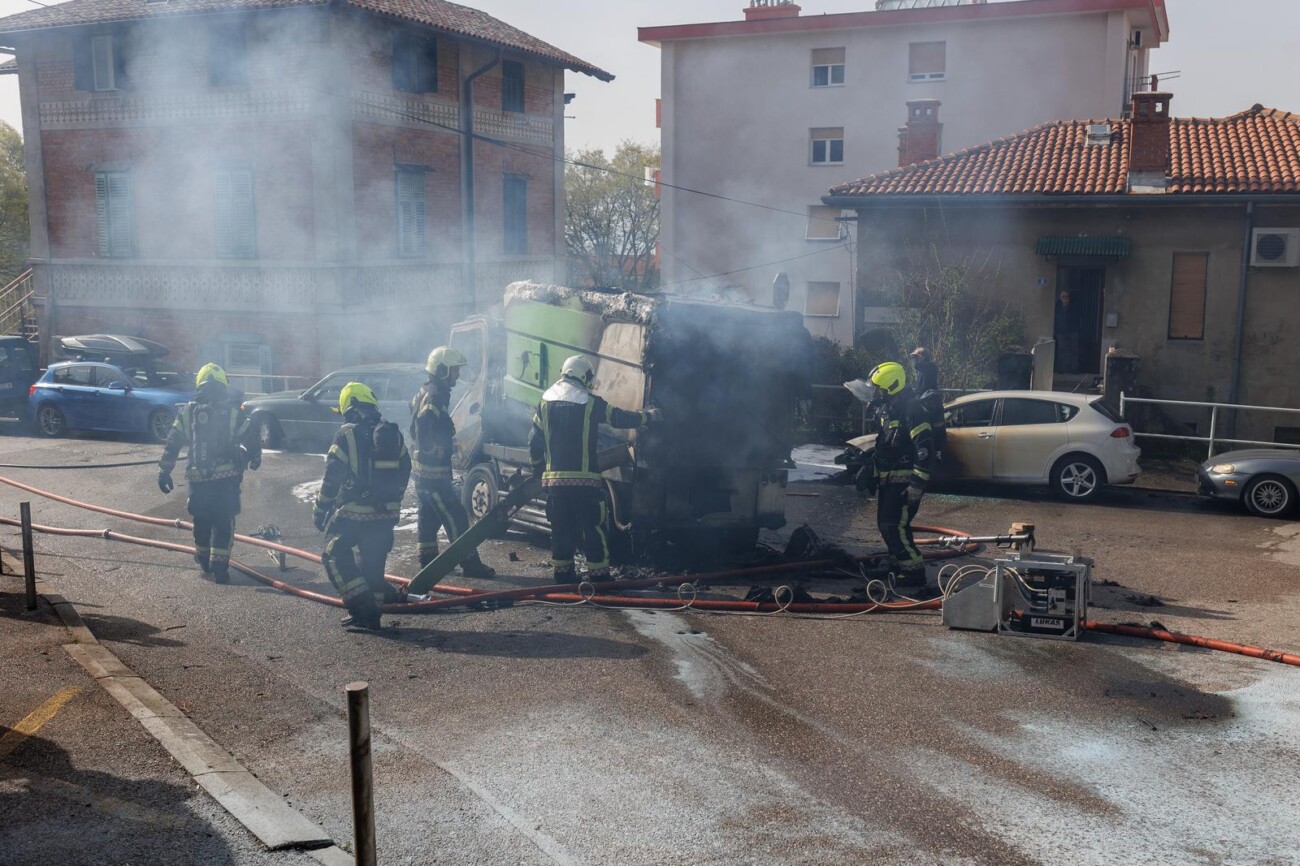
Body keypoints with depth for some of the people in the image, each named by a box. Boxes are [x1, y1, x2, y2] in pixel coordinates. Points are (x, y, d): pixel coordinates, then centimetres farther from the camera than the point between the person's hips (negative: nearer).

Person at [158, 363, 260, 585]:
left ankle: (204, 559, 35)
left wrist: (164, 471, 8)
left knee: (201, 520, 19)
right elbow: (252, 440, 4)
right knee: (224, 522, 3)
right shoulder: (233, 412, -3)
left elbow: (172, 444, 2)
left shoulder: (188, 412, 2)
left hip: (198, 477, 2)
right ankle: (219, 566, -3)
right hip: (227, 477, -2)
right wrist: (254, 460, 22)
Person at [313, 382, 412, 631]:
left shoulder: (346, 435, -9)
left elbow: (331, 477, -8)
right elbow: (404, 472, 13)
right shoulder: (394, 434, 7)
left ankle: (361, 607, -5)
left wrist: (320, 511, 1)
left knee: (335, 555, 6)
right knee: (374, 562, 16)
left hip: (352, 513, -5)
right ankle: (372, 611, 20)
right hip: (386, 513, 5)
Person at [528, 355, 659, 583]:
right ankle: (599, 577, 3)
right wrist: (649, 416, 21)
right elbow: (620, 418, 5)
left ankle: (563, 577, 17)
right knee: (593, 530, 2)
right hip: (585, 480, -4)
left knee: (561, 530, 12)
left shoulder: (545, 403, 7)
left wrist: (538, 469, 23)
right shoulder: (591, 403, -5)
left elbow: (534, 442, 9)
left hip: (555, 479, 4)